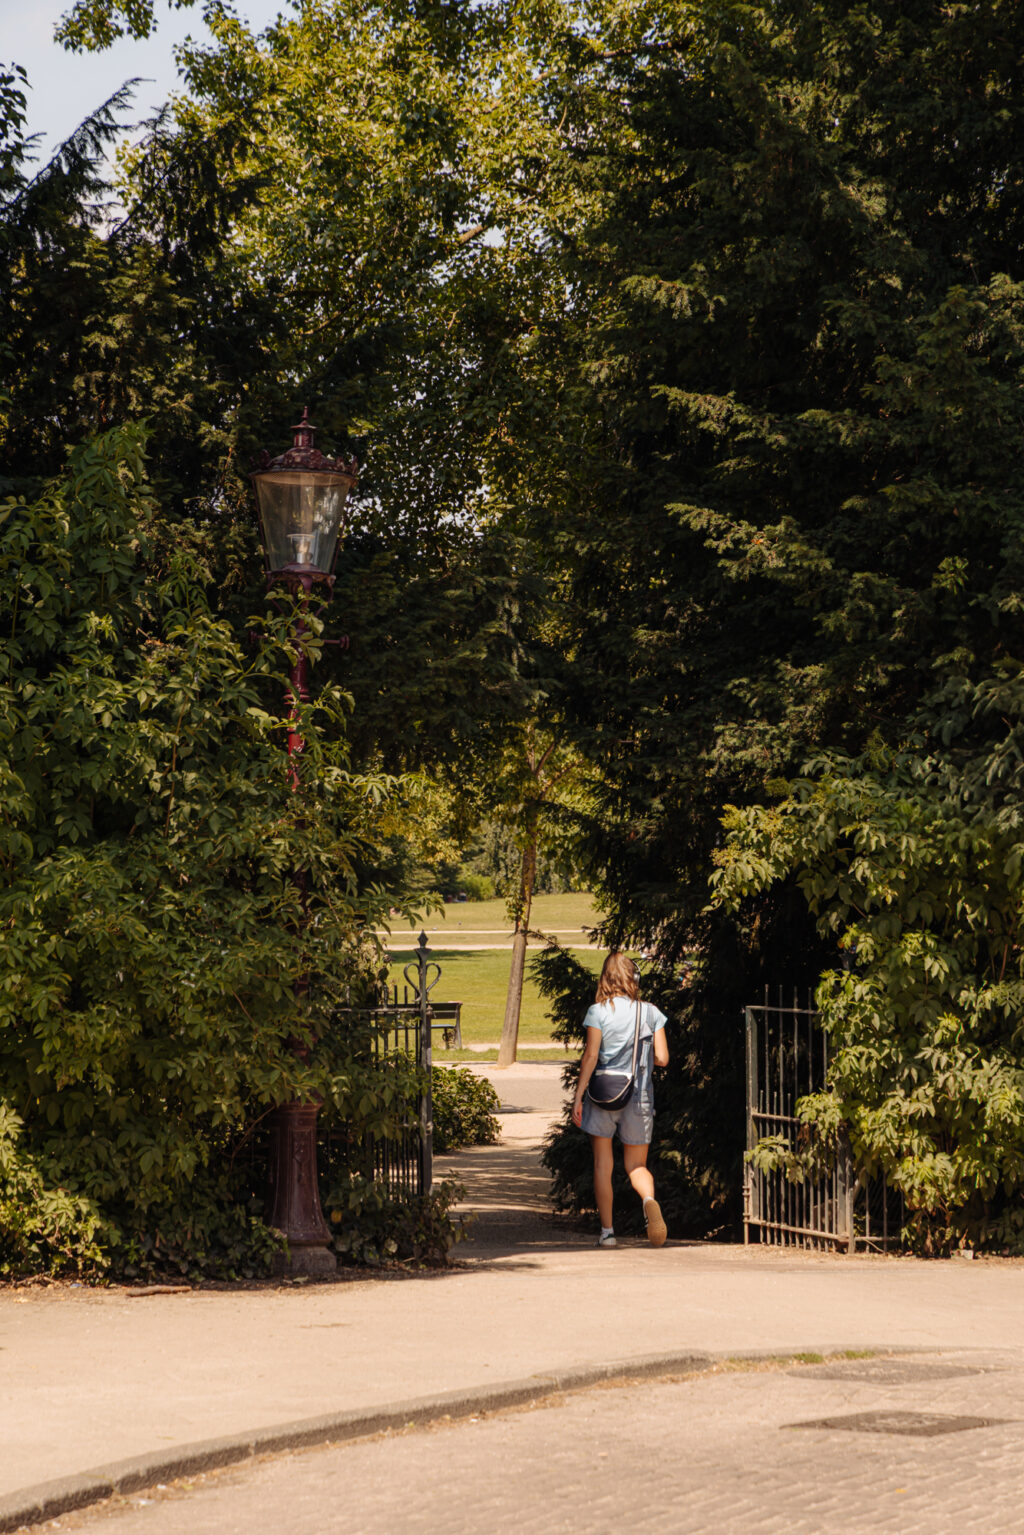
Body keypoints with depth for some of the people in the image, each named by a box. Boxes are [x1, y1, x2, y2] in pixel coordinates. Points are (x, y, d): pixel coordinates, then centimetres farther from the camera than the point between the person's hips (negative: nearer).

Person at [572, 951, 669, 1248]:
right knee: (636, 1165, 11)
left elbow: (591, 1056, -10)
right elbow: (662, 1058, 0)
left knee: (603, 1163, 8)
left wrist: (578, 1097, -6)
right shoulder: (651, 1012, 1)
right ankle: (649, 1201, -21)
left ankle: (607, 1231, 8)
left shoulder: (599, 1012, -6)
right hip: (639, 1096, 2)